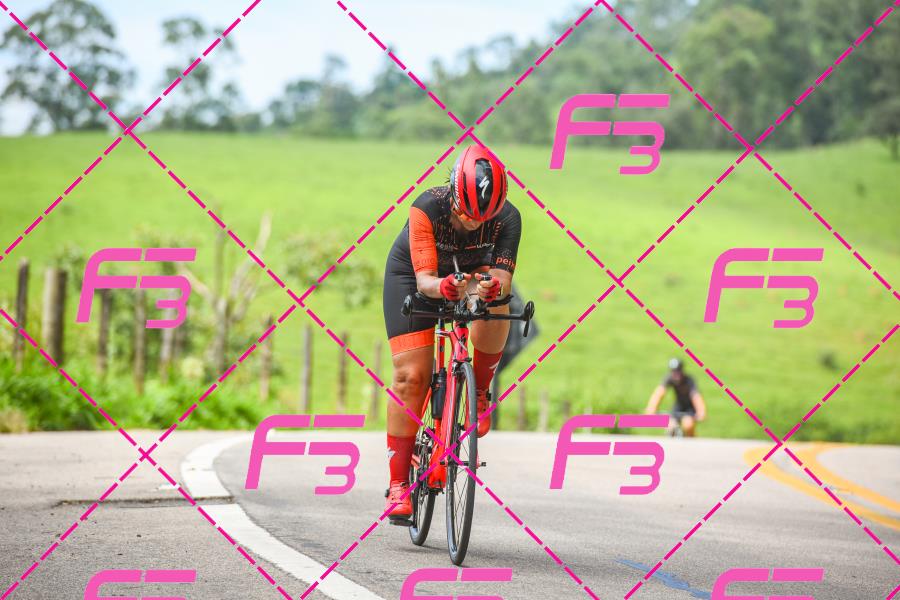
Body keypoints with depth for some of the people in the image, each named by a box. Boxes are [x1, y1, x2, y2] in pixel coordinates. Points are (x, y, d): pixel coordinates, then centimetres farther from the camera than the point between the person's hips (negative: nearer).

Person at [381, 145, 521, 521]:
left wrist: (493, 287, -58)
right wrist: (444, 287, -61)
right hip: (411, 275, -2)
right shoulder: (427, 208, -35)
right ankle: (399, 484, -6)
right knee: (411, 376, -13)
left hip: (471, 272, 2)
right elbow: (425, 280, -39)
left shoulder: (507, 218, -29)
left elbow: (503, 278, -35)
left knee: (496, 311, -34)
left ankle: (479, 394, -8)